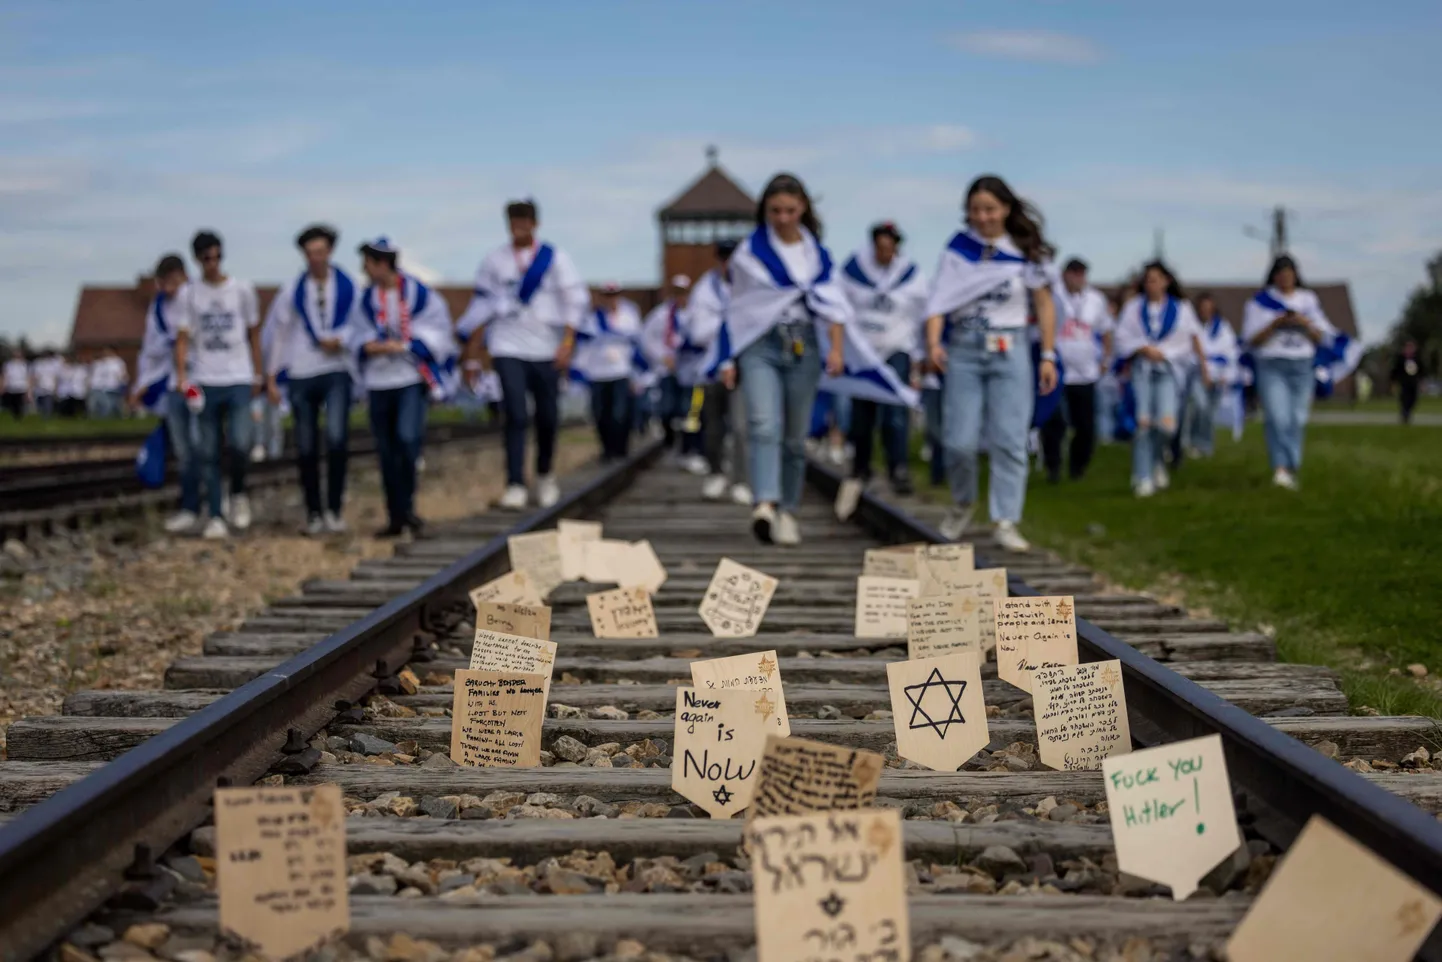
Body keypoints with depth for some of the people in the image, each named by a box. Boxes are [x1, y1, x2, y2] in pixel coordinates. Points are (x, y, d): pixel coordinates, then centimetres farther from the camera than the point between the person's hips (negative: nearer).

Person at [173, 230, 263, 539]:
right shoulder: (189, 295, 5)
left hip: (238, 380, -1)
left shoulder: (242, 289, 6)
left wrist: (258, 374, 9)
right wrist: (182, 377, -12)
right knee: (208, 453, 2)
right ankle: (215, 516, 9)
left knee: (240, 443, -16)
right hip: (205, 382, 1)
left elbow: (254, 334, 13)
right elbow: (182, 338, 1)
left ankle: (239, 493, 12)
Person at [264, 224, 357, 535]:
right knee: (306, 447, 4)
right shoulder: (292, 291, 5)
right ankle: (314, 512, 16)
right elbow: (278, 334, 8)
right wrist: (271, 378, 5)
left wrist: (341, 340, -11)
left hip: (336, 372, -2)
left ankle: (334, 508, -8)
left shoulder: (348, 287, 2)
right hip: (301, 373, 2)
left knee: (337, 437, -19)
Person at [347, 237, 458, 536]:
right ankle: (396, 517, 16)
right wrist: (368, 346, -11)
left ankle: (407, 506, -6)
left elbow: (435, 333, -4)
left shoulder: (421, 295, -5)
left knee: (407, 437, -22)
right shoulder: (365, 300, 8)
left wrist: (402, 346, -15)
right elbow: (355, 335, 11)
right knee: (387, 452, 7)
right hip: (378, 383, 5)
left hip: (412, 379, -5)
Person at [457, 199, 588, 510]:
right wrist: (476, 344, 9)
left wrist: (568, 341, -10)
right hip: (508, 347, 0)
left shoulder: (554, 258, 1)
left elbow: (576, 299, -1)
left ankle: (545, 474, 31)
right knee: (516, 417, -11)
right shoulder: (495, 260, 5)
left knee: (548, 417, 7)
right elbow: (483, 303, 12)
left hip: (546, 349, 1)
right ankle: (515, 485, -12)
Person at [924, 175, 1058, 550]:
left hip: (1009, 351, -1)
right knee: (960, 441, -1)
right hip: (964, 350, 1)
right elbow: (940, 297, -5)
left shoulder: (1026, 252, 0)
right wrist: (933, 340, -21)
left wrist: (1048, 356, 2)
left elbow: (1044, 305, 5)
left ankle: (1006, 522, 2)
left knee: (1009, 440, -4)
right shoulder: (958, 247, 1)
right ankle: (963, 502, 26)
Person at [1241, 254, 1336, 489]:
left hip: (1302, 367, 3)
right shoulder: (1260, 301, 6)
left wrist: (1305, 324, -7)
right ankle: (1280, 468, -27)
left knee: (1297, 420, 2)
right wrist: (1276, 323, -13)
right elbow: (1252, 340, 0)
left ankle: (1292, 470, 10)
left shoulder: (1308, 300, 14)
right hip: (1271, 366, -3)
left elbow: (1321, 338, 12)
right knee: (1277, 418, -18)